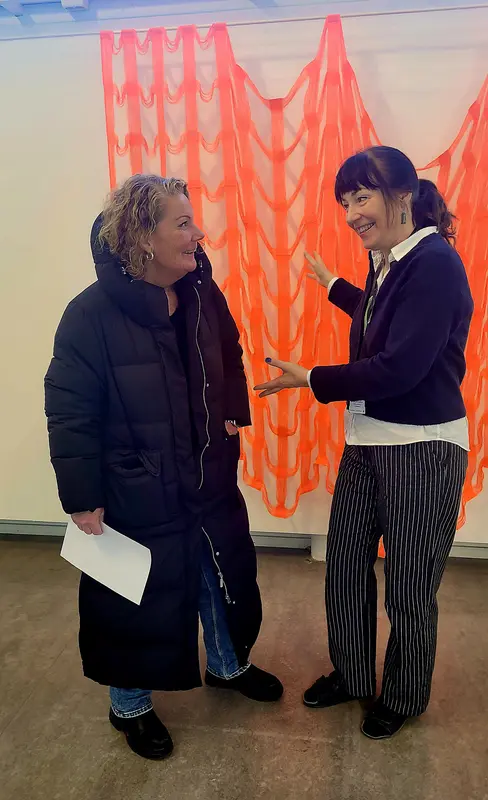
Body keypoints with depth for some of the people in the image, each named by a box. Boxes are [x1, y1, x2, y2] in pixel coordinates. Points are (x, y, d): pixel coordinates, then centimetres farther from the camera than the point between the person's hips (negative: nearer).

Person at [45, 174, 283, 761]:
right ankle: (129, 706, 44)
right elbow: (70, 415, -16)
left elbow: (229, 359, 15)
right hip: (137, 494, -6)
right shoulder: (91, 315, -20)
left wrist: (233, 415, 3)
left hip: (211, 479, 6)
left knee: (225, 575, 23)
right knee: (140, 598, 14)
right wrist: (83, 501, -14)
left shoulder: (202, 294, -3)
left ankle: (229, 664, 54)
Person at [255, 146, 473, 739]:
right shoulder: (387, 262, 7)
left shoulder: (435, 263, -18)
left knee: (408, 589, 11)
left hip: (421, 450, -8)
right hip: (366, 441, 8)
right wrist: (332, 284, 30)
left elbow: (399, 368, -24)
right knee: (344, 566, 18)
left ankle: (403, 698, 39)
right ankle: (350, 676, 43)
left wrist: (310, 380, -15)